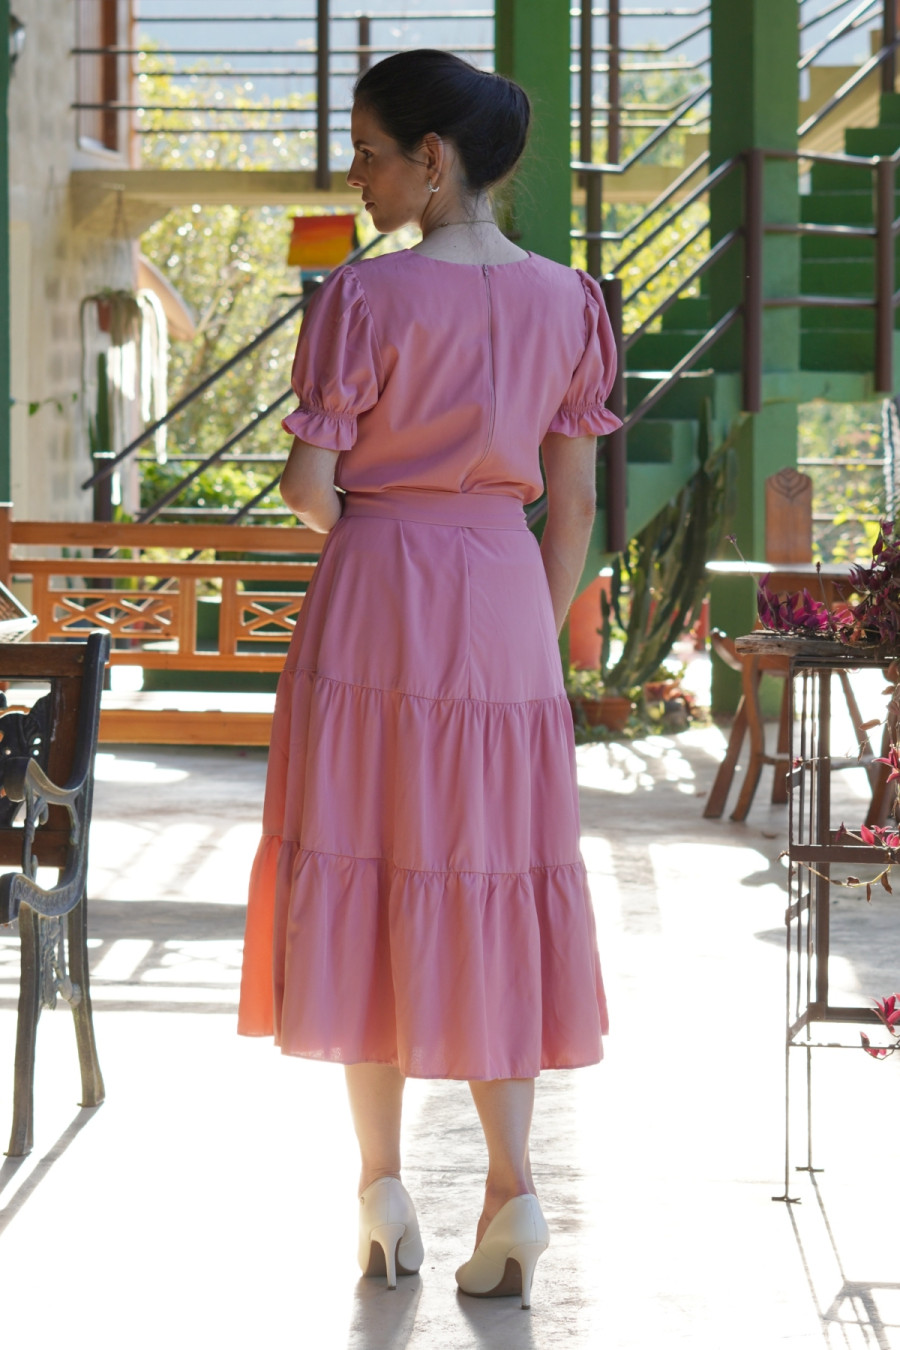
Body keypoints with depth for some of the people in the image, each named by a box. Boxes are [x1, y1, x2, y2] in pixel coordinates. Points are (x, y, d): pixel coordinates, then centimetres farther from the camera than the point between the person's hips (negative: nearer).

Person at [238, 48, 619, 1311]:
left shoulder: (366, 295, -10)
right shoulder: (566, 302, 3)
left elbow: (307, 483, -9)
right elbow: (574, 501, 5)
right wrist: (544, 636, 15)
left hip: (375, 596, -3)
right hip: (506, 600, 3)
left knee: (368, 876, 6)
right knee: (492, 884, 8)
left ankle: (384, 1184, 9)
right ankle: (513, 1183, -3)